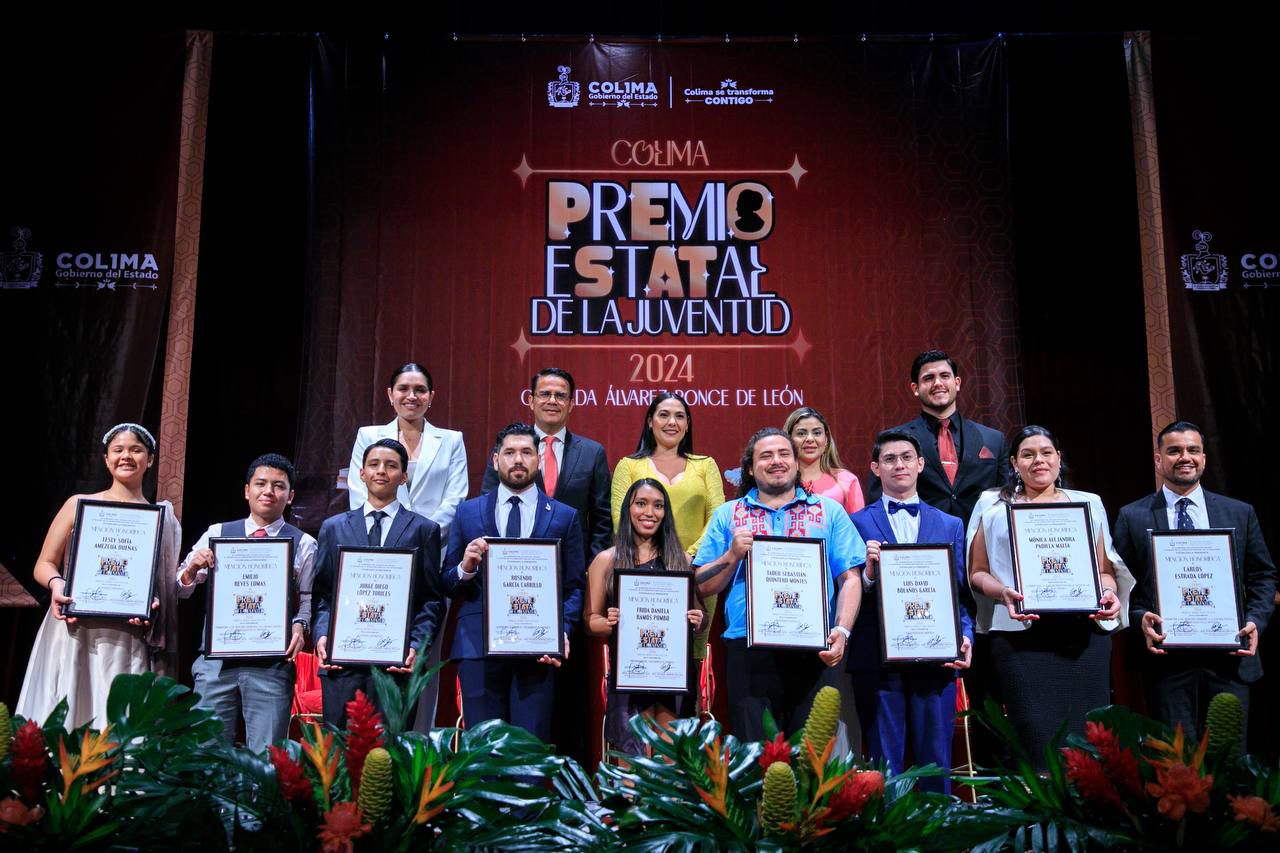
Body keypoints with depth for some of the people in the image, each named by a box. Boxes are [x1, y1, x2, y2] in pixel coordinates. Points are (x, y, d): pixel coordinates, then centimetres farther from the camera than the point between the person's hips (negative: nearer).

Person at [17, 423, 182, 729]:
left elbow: (169, 584, 11)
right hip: (74, 633, 0)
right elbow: (44, 564, 11)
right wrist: (56, 584, -11)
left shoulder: (162, 517, 11)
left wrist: (152, 605, -10)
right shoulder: (80, 505, 11)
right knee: (62, 719, -3)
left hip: (129, 640, 0)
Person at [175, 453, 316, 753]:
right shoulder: (217, 534, 9)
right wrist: (192, 568, -12)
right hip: (216, 659, 2)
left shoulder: (303, 545, 4)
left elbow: (308, 601, 2)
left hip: (272, 664, -1)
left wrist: (299, 626, -18)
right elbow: (180, 590, 8)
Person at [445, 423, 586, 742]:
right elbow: (447, 582, 10)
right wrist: (466, 568, -12)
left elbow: (574, 586, 7)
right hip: (478, 644, 1)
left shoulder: (565, 517, 10)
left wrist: (562, 632, -9)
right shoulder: (468, 512, 12)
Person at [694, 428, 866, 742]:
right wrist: (733, 555, -6)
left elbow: (850, 579, 7)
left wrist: (841, 631, -7)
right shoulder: (728, 515, 15)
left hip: (813, 653, 0)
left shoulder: (829, 511, 14)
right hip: (749, 651, 0)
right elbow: (704, 586, 11)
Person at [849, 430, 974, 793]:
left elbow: (961, 591, 11)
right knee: (884, 763, 5)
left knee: (935, 761, 8)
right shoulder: (857, 523, 5)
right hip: (878, 660, -2)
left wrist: (965, 636, -6)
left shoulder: (951, 525, 13)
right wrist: (869, 571, -19)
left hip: (936, 658, 2)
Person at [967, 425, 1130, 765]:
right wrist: (1003, 592, -11)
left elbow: (1105, 570, 18)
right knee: (1039, 742, -8)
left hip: (1084, 636, 2)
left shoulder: (1088, 504, 17)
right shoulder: (994, 505, 12)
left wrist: (1109, 594, -4)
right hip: (1020, 636, -2)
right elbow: (977, 573, 9)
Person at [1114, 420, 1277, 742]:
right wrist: (1140, 618, -13)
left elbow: (1263, 576, 13)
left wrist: (1255, 621, -3)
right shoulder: (1133, 517, 5)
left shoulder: (1240, 513, 11)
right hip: (1167, 658, -2)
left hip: (1228, 657, 2)